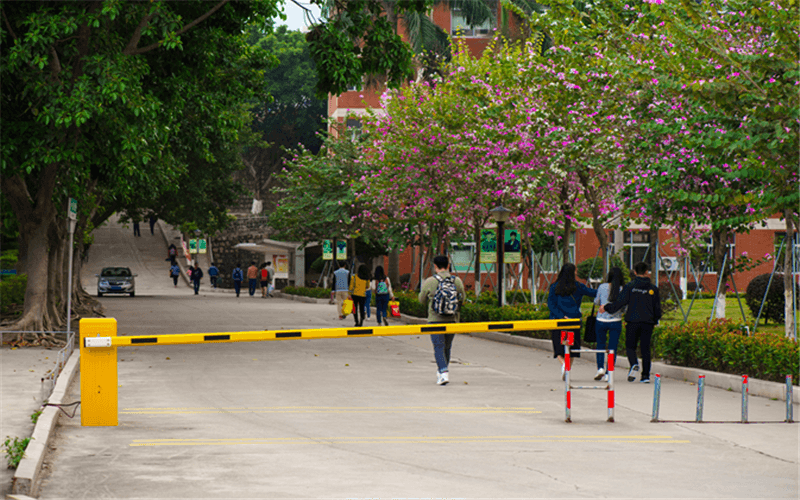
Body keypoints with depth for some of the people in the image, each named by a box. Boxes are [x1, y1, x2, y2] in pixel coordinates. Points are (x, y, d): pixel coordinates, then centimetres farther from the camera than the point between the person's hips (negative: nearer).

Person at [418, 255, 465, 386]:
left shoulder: (429, 282, -7)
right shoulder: (457, 281, 1)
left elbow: (422, 300, 5)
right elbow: (462, 299, 11)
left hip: (435, 319, -3)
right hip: (452, 319, 3)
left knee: (439, 347, -4)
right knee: (447, 347, 17)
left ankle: (444, 373, -19)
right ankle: (442, 371, 27)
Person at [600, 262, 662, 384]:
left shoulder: (630, 286, -2)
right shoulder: (653, 288, 6)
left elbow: (619, 303, -3)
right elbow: (657, 307, 10)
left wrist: (606, 308, 13)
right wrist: (655, 320, 27)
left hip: (632, 321, -2)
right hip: (647, 323, 2)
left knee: (630, 346, 7)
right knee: (645, 348, 6)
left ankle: (634, 364, -23)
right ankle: (645, 375, 0)